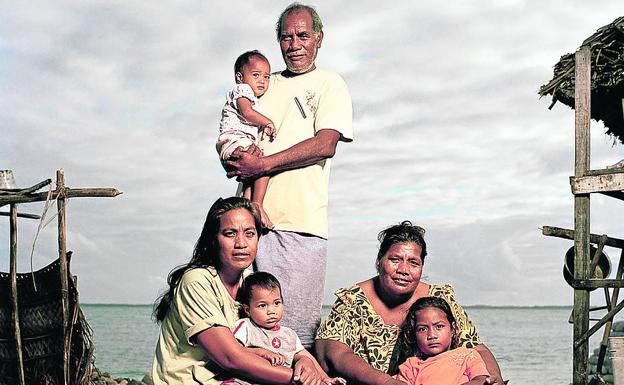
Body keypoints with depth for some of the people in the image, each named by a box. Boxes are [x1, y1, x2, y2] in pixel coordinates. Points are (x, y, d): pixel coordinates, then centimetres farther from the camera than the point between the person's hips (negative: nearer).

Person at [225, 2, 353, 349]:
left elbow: (325, 144, -7)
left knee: (299, 327, -6)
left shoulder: (329, 84, 9)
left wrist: (263, 164, -12)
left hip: (301, 220, -4)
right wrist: (241, 160, -4)